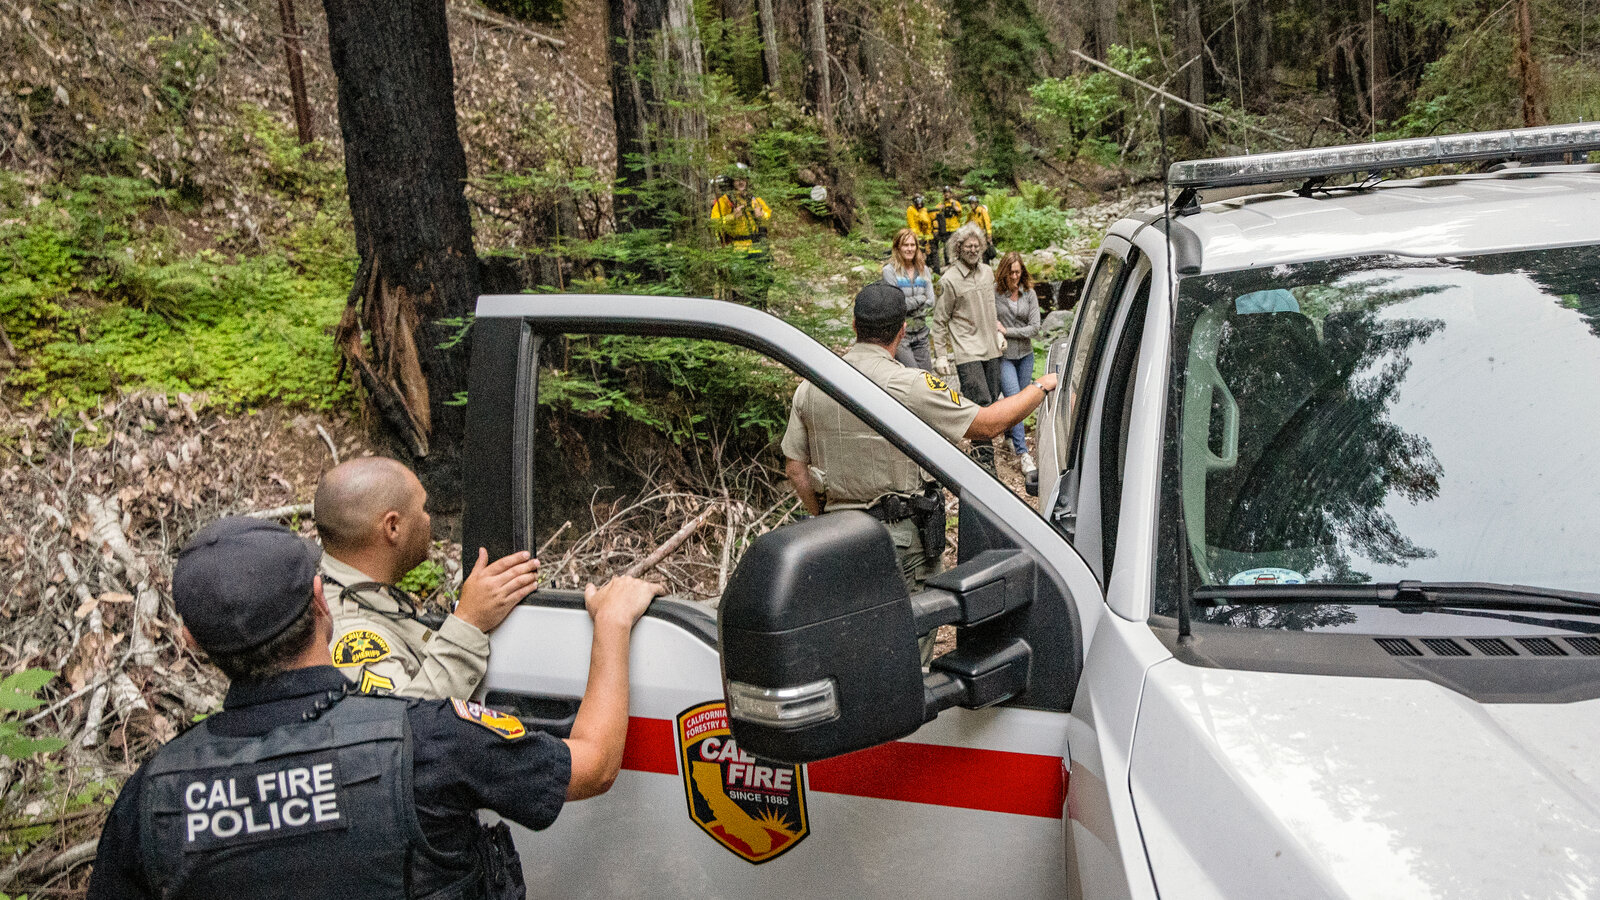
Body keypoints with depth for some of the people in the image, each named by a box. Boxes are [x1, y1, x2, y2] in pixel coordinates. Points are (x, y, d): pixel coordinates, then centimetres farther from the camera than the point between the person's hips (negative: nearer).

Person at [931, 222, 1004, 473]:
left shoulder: (988, 273, 11)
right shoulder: (949, 280, -8)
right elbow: (939, 321, -5)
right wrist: (940, 355, -7)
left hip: (991, 349, 7)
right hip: (967, 352, -7)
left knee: (992, 400, 10)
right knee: (981, 403, -14)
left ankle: (981, 451, 24)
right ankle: (984, 458, -10)